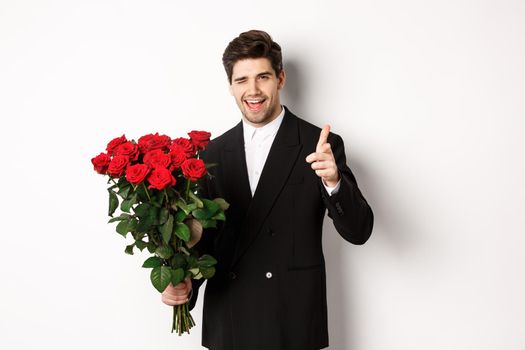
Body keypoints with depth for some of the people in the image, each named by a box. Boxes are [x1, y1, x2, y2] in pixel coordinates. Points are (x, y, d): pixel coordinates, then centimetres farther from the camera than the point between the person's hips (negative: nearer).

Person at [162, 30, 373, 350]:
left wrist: (333, 181, -28)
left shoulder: (320, 145, -7)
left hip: (293, 322, -2)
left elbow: (358, 231, -11)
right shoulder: (214, 152, 3)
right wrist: (186, 284, -8)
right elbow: (206, 232, 8)